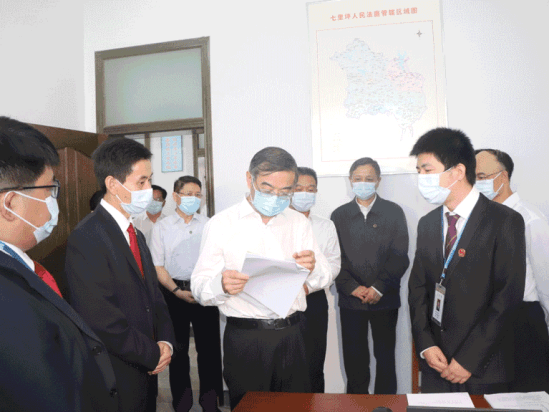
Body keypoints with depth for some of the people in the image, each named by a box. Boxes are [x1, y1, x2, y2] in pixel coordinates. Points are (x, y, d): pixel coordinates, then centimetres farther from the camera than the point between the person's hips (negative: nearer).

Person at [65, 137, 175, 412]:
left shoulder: (135, 234, 10)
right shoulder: (86, 239, -19)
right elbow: (102, 320, -23)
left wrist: (165, 342, -3)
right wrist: (154, 354, -13)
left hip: (146, 369, 8)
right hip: (116, 379, -8)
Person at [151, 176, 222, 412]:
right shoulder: (161, 227, 4)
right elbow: (158, 266, 1)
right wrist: (178, 291, -10)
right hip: (174, 292, 0)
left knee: (209, 346, 2)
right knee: (178, 348, 9)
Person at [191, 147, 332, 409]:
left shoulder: (299, 223, 9)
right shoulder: (221, 225, -4)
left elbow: (323, 280, 7)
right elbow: (199, 287, -8)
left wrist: (313, 269, -16)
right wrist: (221, 285, -30)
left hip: (291, 335, 4)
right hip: (245, 339, -3)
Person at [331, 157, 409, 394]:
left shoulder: (394, 212, 4)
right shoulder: (339, 215, 8)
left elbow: (400, 256, -2)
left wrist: (379, 288, -12)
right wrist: (353, 288, -10)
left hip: (385, 299, -1)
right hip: (350, 300, 1)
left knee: (385, 356, 8)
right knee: (354, 358, 6)